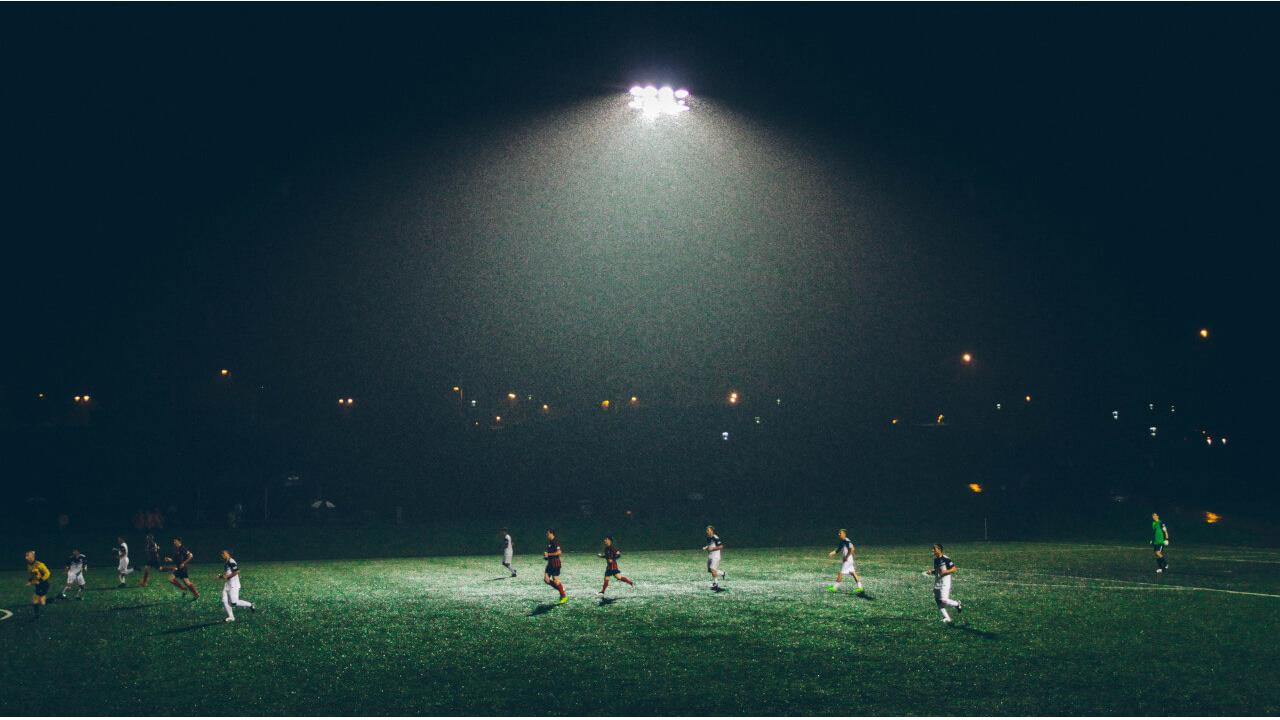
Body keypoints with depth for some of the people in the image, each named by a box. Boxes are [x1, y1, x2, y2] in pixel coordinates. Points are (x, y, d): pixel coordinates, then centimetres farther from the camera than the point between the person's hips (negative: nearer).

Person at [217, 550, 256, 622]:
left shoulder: (231, 561, -14)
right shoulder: (225, 562, 15)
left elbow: (237, 571, -21)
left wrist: (227, 576, -18)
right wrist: (221, 577, 10)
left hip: (233, 585, -9)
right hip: (226, 584, 9)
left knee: (234, 603, -13)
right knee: (225, 601, 0)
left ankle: (250, 605, 5)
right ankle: (231, 617, 7)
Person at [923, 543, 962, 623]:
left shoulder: (945, 559, -14)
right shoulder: (935, 559, 11)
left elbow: (954, 569, -12)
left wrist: (945, 572, -23)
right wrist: (931, 572, 4)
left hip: (945, 582, -9)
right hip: (937, 582, 9)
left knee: (943, 600, -16)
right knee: (937, 600, 5)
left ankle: (957, 604, 11)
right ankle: (946, 617, 14)